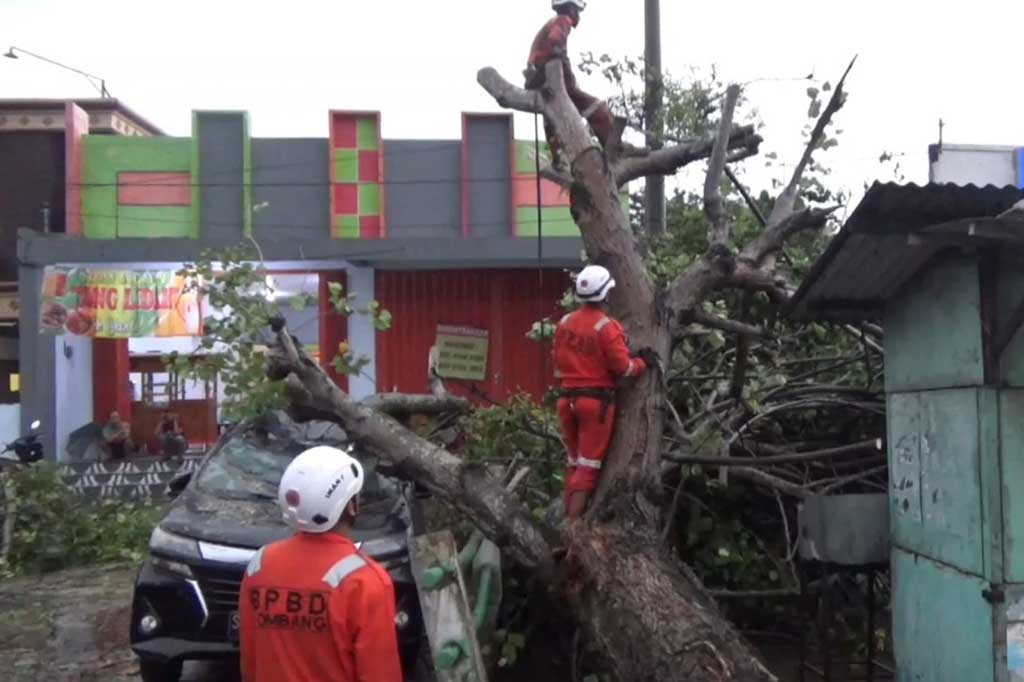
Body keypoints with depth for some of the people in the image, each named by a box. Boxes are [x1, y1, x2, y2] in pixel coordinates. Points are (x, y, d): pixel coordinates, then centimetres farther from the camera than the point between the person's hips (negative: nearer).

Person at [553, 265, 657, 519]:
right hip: (596, 400, -6)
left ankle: (569, 516, 21)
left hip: (567, 398, 6)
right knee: (589, 465, -1)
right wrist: (643, 362, 4)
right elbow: (623, 367, -13)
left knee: (574, 462, 17)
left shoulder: (564, 323, 6)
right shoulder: (607, 327, -14)